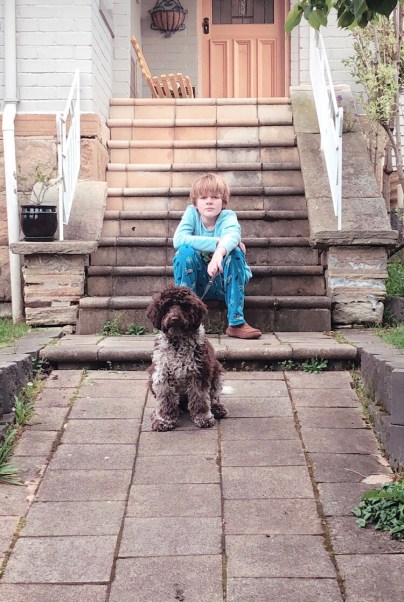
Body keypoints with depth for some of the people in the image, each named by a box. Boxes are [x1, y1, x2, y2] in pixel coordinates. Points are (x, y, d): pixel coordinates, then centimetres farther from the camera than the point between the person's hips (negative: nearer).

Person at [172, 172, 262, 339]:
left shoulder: (228, 216, -14)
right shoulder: (191, 213, -9)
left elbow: (233, 235, -38)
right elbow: (178, 239, -28)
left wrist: (220, 252, -60)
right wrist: (218, 242, -32)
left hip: (225, 283, 0)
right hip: (198, 282, 1)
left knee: (235, 252, -28)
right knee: (185, 251, -25)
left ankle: (236, 322, -23)